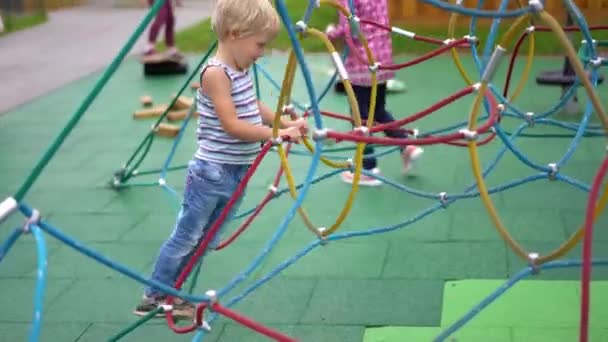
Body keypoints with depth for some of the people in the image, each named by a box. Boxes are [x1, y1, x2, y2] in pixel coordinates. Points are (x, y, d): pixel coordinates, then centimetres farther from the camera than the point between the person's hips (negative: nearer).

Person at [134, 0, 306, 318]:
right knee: (186, 238, 2)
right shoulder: (216, 74, -20)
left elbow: (255, 108, 18)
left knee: (206, 241, 15)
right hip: (212, 173, -9)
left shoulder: (242, 70, 7)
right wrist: (277, 134, -22)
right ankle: (154, 298, 16)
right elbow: (232, 125, -24)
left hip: (237, 173, 9)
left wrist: (288, 124, 6)